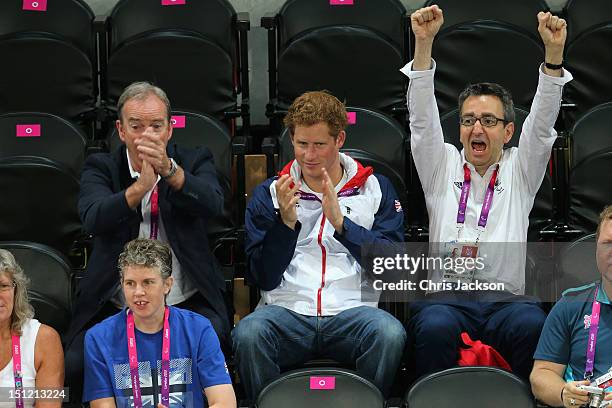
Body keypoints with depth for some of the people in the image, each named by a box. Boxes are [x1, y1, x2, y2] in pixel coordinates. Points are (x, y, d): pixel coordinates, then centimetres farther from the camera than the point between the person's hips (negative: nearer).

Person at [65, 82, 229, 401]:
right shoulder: (101, 168, 9)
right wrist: (141, 186, -30)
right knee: (77, 364, -25)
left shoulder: (194, 162, 10)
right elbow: (93, 219, -14)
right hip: (112, 308, 1)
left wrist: (169, 169, -31)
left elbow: (212, 204, -14)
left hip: (189, 304, 0)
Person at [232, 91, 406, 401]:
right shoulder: (269, 194, 14)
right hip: (287, 309, 1)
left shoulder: (376, 189, 13)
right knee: (248, 333, -32)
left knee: (389, 333, -34)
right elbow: (263, 278, 5)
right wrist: (286, 222, -9)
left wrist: (341, 222, -11)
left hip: (353, 309, 0)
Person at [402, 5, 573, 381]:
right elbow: (422, 118, 5)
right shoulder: (443, 166, 19)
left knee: (533, 325, -34)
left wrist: (554, 52, -11)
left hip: (505, 297, 0)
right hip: (445, 295, 0)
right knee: (436, 327, -35)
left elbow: (542, 124, 4)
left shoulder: (519, 170, 19)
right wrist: (424, 43, -9)